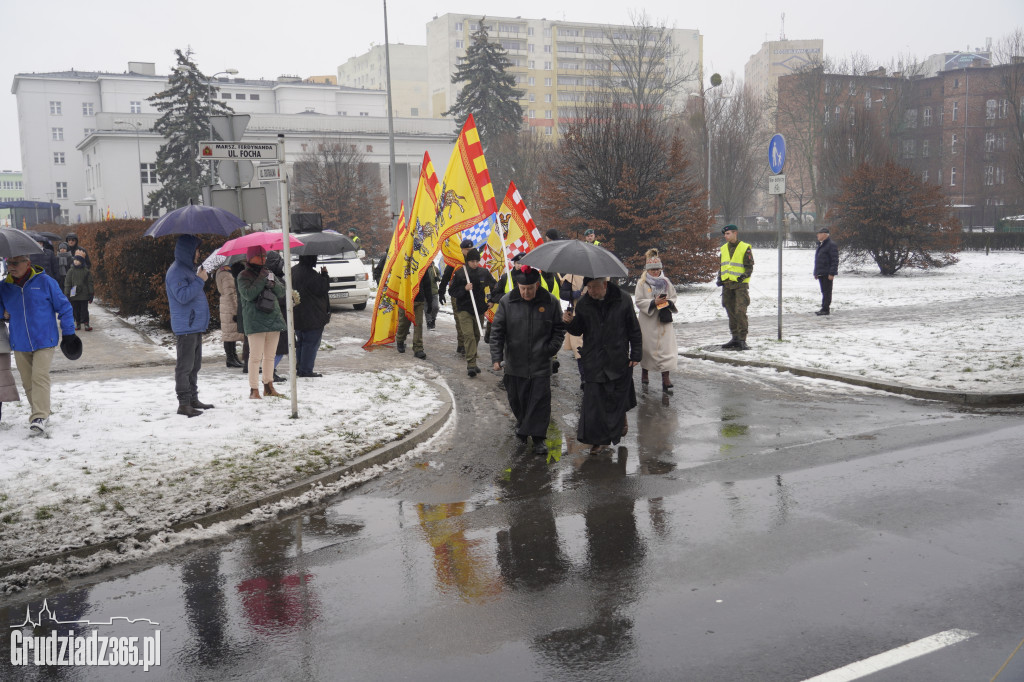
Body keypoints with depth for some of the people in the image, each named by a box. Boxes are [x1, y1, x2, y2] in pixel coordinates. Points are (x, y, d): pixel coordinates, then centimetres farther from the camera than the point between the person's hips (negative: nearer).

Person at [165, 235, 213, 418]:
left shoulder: (189, 269, 19)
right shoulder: (176, 271, -13)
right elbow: (183, 296, -24)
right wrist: (200, 280, -20)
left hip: (196, 325, 10)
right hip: (185, 327, -10)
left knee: (194, 366, 15)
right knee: (184, 366, -7)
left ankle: (193, 399, 24)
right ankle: (183, 403, -5)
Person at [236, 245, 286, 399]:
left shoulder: (268, 273, 16)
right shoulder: (244, 275, -1)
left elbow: (282, 292, 10)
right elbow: (249, 294, -16)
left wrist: (273, 283, -8)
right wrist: (262, 279, -17)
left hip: (273, 319, 6)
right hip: (255, 321, -6)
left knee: (270, 356, 11)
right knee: (255, 356, -7)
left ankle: (268, 386, 20)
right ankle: (254, 389, -3)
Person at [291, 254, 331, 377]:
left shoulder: (293, 271, 9)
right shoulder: (310, 274, -20)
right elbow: (323, 288, -15)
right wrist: (324, 274, -2)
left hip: (297, 315, 9)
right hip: (313, 316, -9)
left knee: (301, 341, 17)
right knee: (311, 342, -3)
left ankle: (299, 368, 21)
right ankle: (306, 370, -3)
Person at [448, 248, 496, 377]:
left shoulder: (484, 272, 2)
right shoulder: (459, 273, -5)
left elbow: (495, 286, 18)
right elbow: (451, 291, -2)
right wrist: (464, 289, -16)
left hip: (479, 309, 4)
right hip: (464, 310, -3)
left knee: (476, 336, 11)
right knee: (469, 335, -15)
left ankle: (472, 362, 25)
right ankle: (471, 365, -17)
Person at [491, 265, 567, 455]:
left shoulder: (550, 302, -4)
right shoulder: (507, 302, -4)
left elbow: (559, 329, 7)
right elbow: (497, 331, -2)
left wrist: (551, 348, -6)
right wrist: (496, 357, -8)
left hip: (540, 363, -1)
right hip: (515, 363, 1)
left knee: (540, 400, -3)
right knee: (516, 398, 14)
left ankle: (538, 437, 7)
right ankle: (522, 422, 43)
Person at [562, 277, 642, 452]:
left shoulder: (623, 300, -5)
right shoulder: (583, 303, -1)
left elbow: (634, 330, 2)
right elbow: (578, 331, 7)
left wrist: (636, 353, 0)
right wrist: (570, 322, -14)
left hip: (618, 360, -1)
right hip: (593, 362, 1)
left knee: (619, 396, 14)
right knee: (593, 400, -3)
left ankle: (621, 418, 46)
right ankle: (597, 439, 8)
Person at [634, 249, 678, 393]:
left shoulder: (666, 282, 7)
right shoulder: (642, 283, -1)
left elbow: (673, 297, 13)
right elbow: (639, 301, -6)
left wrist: (668, 303, -9)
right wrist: (654, 302, -19)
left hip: (664, 321, 2)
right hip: (648, 321, -1)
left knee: (666, 348, -7)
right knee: (647, 347, 10)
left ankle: (666, 379, -7)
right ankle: (644, 373, 32)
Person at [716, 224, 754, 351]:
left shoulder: (745, 248, -2)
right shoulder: (723, 248, 15)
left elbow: (750, 266, -2)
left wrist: (744, 275, -20)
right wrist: (720, 278, 8)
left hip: (740, 284, -6)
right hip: (727, 284, 6)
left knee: (740, 311, -13)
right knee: (731, 312, 9)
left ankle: (742, 340, -9)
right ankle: (735, 338, 17)